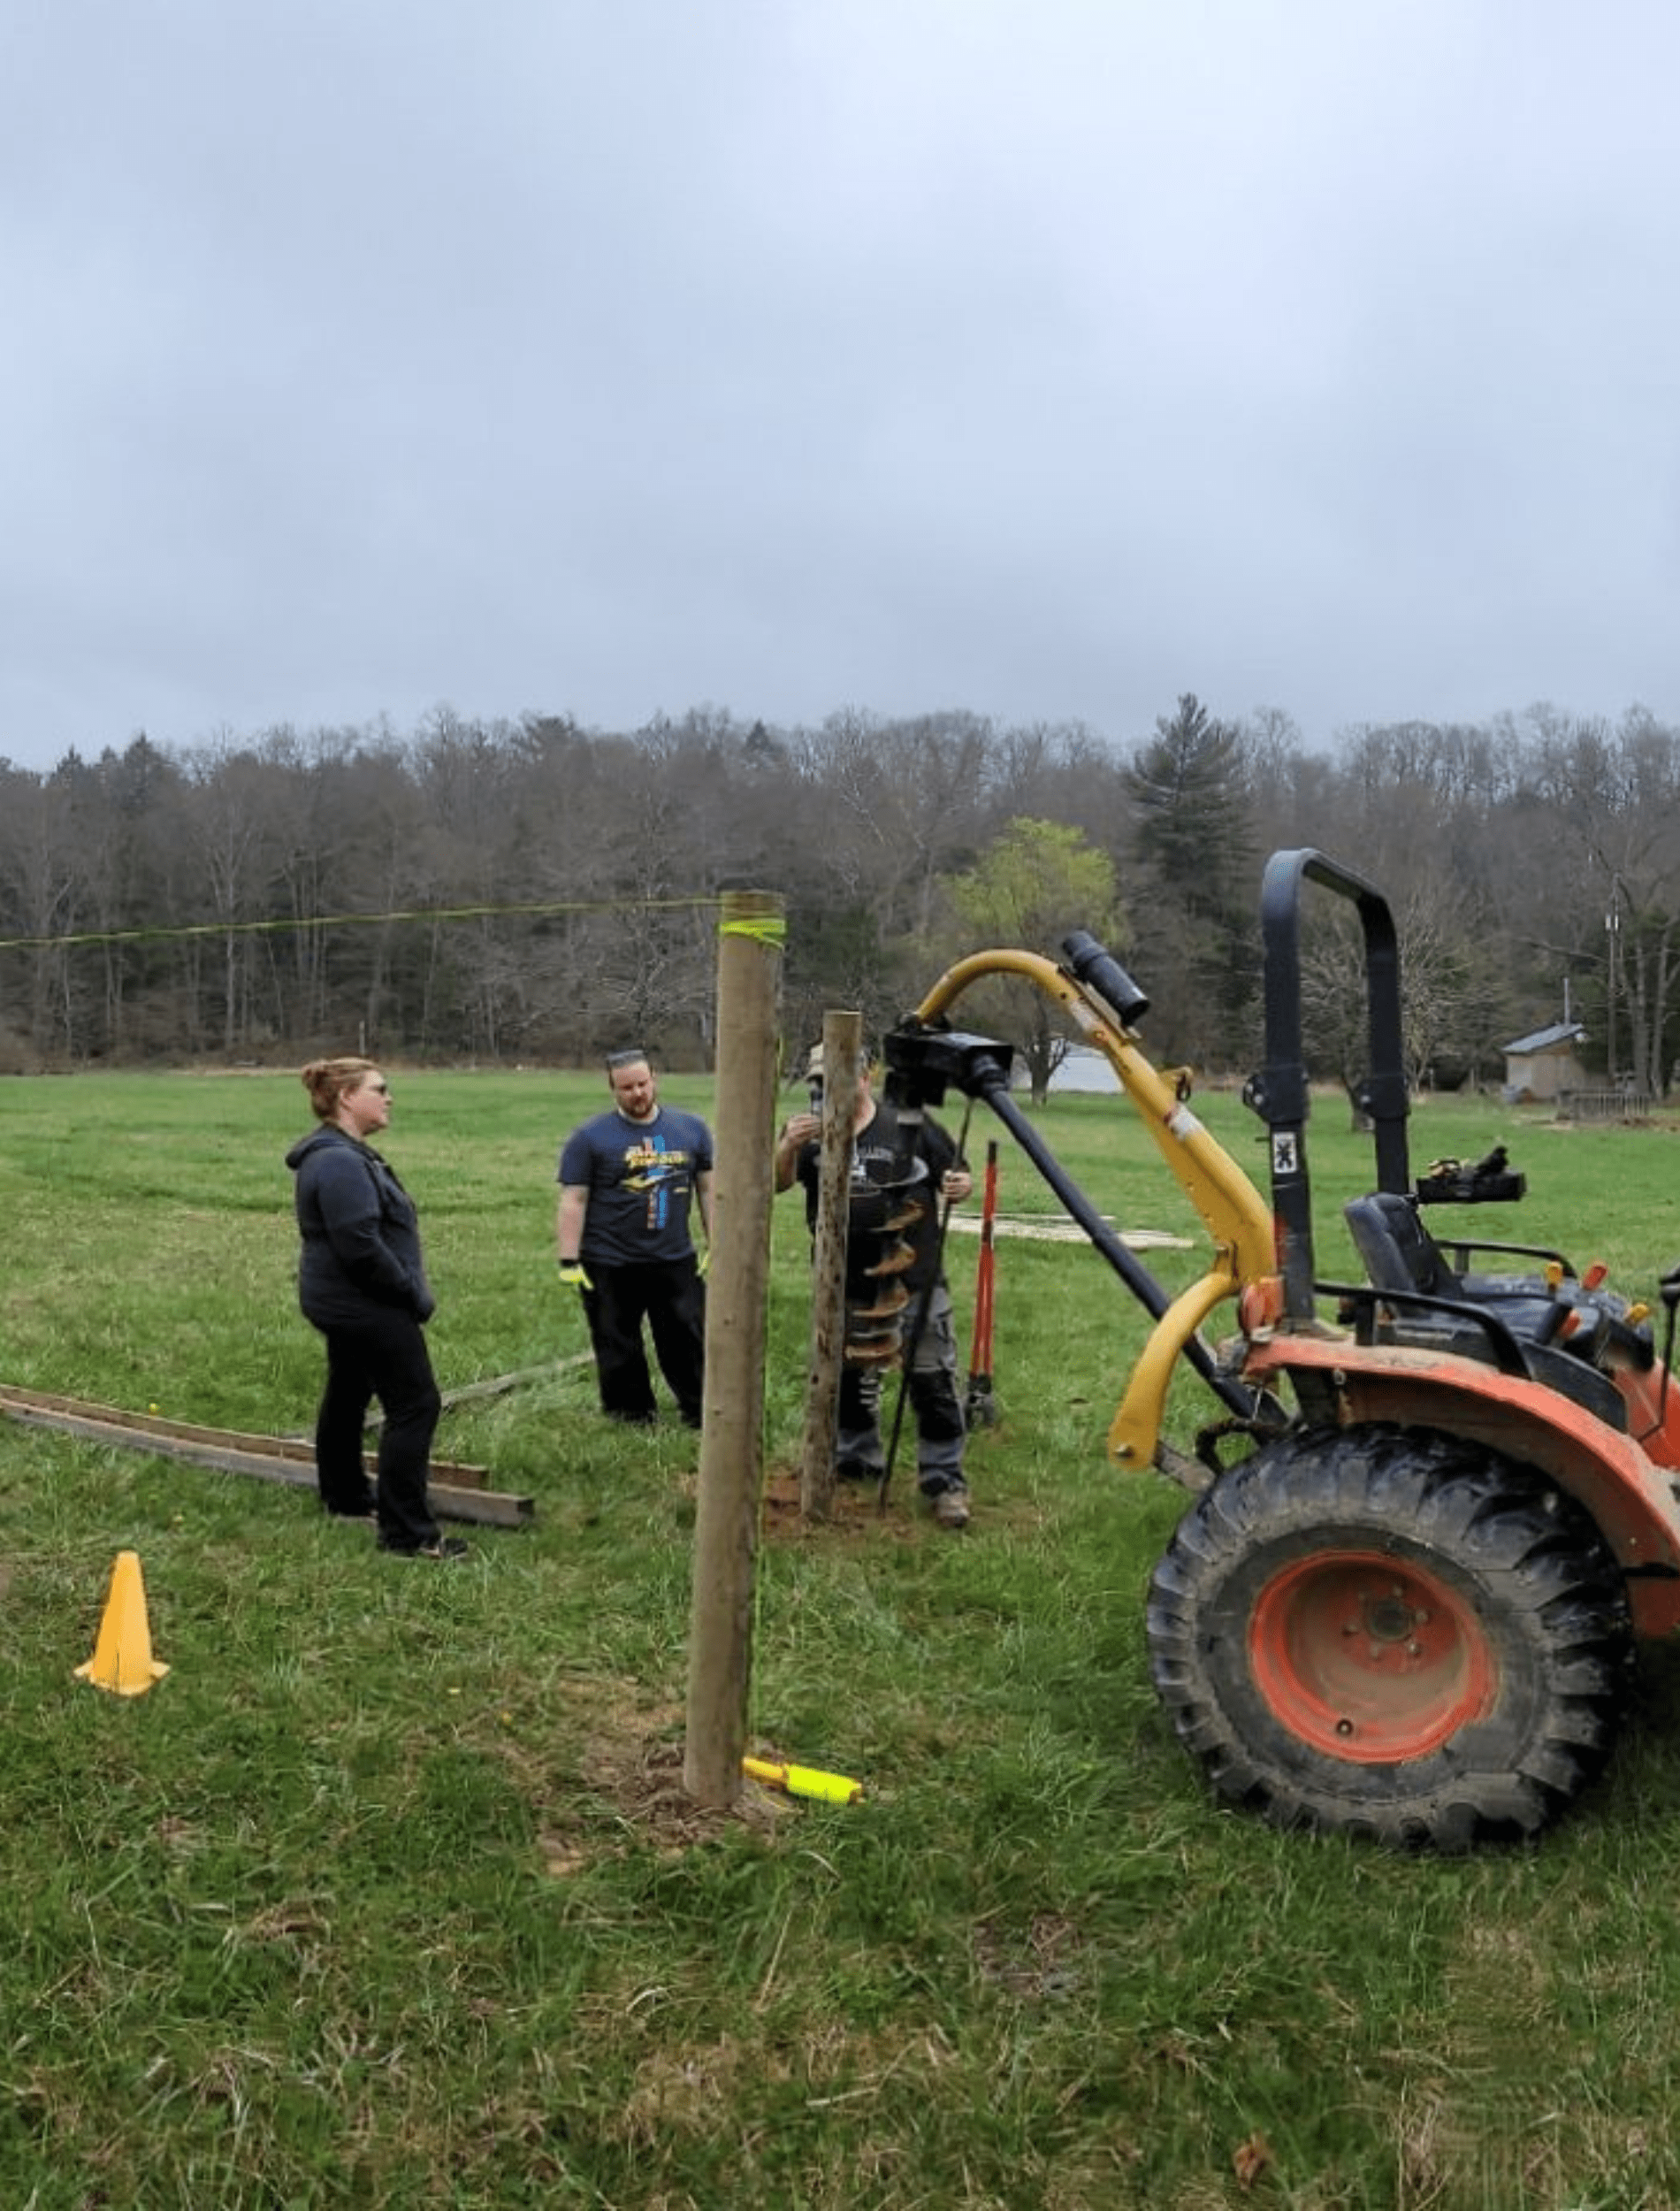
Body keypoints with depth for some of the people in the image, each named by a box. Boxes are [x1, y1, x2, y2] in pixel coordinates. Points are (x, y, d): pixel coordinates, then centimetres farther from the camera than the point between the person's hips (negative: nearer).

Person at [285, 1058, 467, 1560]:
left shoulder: (342, 1154, 12)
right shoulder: (339, 1163, -23)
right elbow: (361, 1246, -28)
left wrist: (408, 1289, 10)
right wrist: (414, 1294, -17)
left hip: (346, 1302, 11)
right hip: (366, 1305, -11)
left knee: (348, 1395, 22)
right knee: (414, 1405, -9)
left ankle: (345, 1498, 39)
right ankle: (407, 1533, -6)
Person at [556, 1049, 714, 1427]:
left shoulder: (691, 1128, 5)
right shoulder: (590, 1137, -4)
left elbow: (708, 1188, 10)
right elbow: (573, 1201, -5)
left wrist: (716, 1246, 6)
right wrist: (569, 1262, -11)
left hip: (676, 1262, 2)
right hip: (610, 1268, -2)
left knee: (689, 1341, 7)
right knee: (619, 1352, 7)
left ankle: (700, 1413, 19)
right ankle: (633, 1420, 22)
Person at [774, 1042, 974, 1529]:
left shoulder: (909, 1125, -4)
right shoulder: (810, 1130, 4)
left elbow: (954, 1179, 3)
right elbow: (776, 1184, -9)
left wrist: (961, 1186, -21)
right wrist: (788, 1146, -30)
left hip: (913, 1280, -3)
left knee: (932, 1379, -2)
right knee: (844, 1376, 16)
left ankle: (944, 1481, 8)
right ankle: (856, 1461, 35)